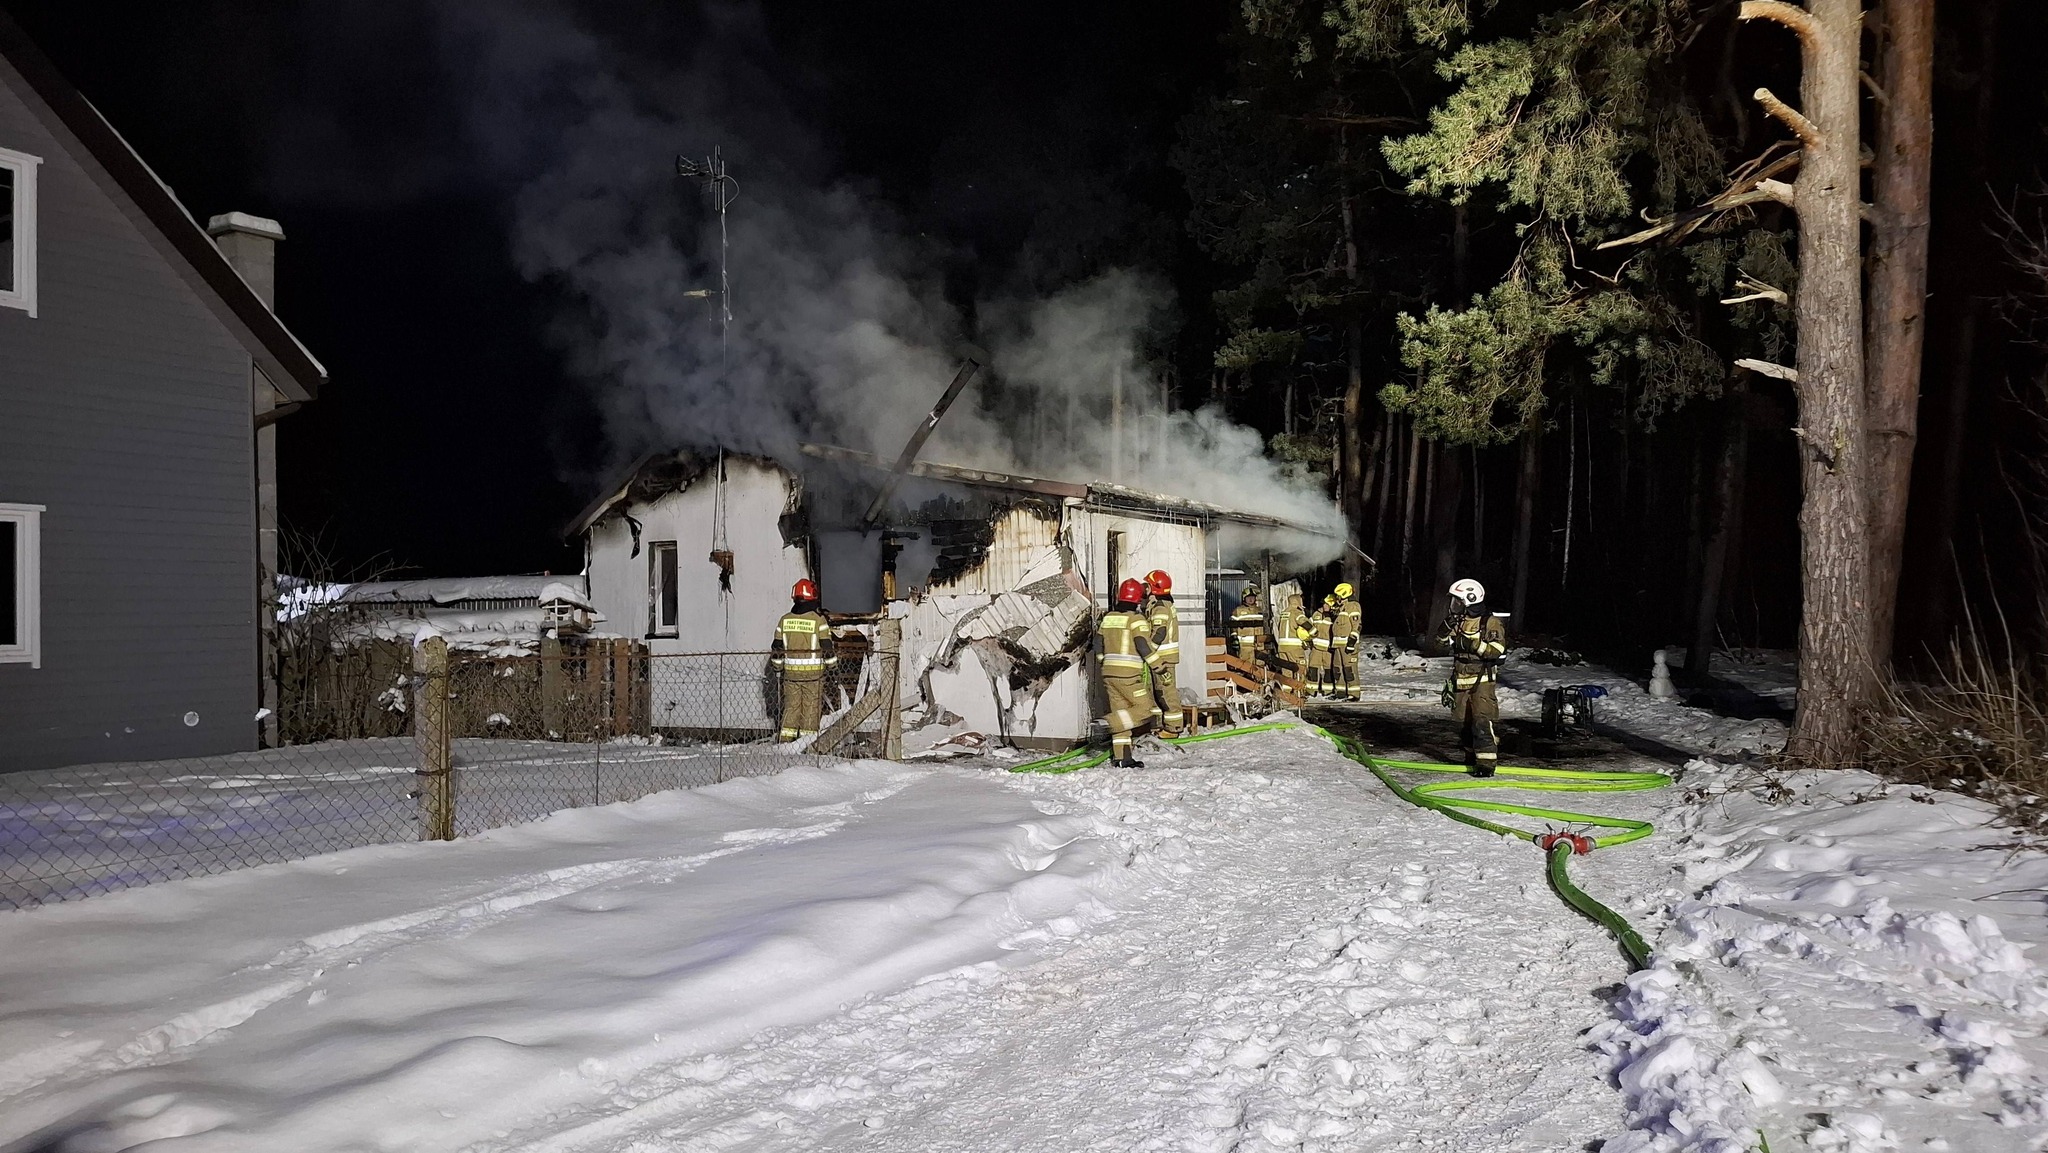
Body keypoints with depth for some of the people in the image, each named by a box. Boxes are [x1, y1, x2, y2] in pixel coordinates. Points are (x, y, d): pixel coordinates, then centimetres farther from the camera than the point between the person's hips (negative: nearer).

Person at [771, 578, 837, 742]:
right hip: (813, 673, -3)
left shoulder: (785, 619, 2)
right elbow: (827, 647, -7)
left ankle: (785, 739, 10)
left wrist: (778, 665, 20)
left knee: (791, 706, 11)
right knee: (811, 707, 4)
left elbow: (777, 647, 7)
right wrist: (833, 662, 9)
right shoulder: (819, 619, -9)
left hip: (790, 672, 3)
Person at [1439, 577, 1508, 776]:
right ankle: (1473, 754, 27)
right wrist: (1447, 628, -2)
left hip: (1482, 681, -7)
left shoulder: (1491, 623, -8)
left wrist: (1474, 642, -24)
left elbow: (1496, 651, -17)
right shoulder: (1458, 622, 11)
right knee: (1463, 722, 10)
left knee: (1481, 721, -15)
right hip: (1460, 682, 7)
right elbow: (1443, 643, 17)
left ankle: (1487, 762, -15)